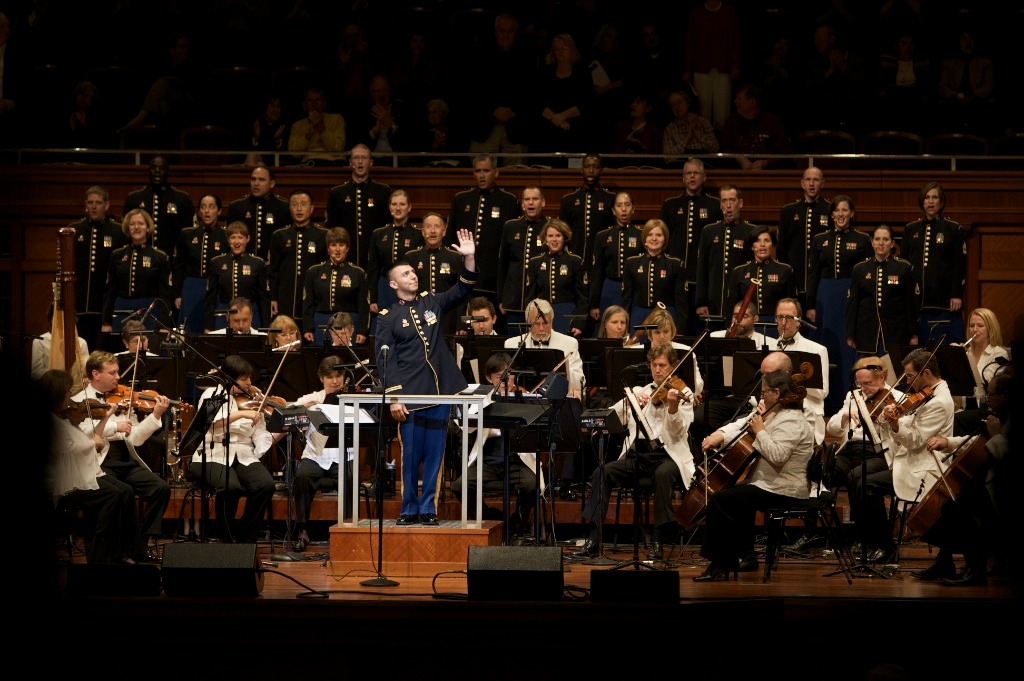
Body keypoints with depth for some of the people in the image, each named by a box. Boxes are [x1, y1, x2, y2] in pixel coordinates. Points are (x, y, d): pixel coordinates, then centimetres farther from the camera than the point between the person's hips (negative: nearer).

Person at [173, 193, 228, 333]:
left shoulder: (226, 236, 1)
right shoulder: (187, 235, 6)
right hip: (191, 291, 2)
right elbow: (177, 267, 9)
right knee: (190, 332, 2)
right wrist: (177, 294, 4)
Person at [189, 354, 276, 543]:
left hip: (244, 457, 4)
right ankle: (226, 539, -13)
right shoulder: (212, 395, 3)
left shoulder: (252, 401, 14)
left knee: (266, 484, -26)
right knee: (230, 486, -35)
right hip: (212, 456, -4)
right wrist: (241, 414, -26)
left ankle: (246, 539, -10)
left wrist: (282, 432, -13)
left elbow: (262, 439, 4)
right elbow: (209, 421, -19)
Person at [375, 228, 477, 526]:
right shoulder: (388, 318, 1)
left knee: (434, 454, 4)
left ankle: (428, 508, 10)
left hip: (440, 392, 3)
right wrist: (393, 397, -12)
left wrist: (469, 258, -5)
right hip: (410, 395, -3)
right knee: (411, 455, -1)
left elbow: (462, 290, 10)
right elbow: (384, 360, -4)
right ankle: (409, 510, 9)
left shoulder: (431, 303, 13)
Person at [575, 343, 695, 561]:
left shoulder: (682, 396, 6)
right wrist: (631, 401, -11)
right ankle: (593, 539, -24)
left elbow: (678, 431, -11)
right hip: (637, 454, 4)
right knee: (603, 472, -23)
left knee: (663, 473, -38)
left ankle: (658, 542, -29)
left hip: (668, 455, -4)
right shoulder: (639, 391, 18)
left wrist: (673, 406, -30)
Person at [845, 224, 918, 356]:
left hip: (895, 335, -1)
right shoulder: (859, 269, 8)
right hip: (867, 334, 2)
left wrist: (913, 335, 2)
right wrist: (850, 335, 5)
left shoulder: (904, 268, 4)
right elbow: (852, 304, 9)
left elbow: (911, 303, 5)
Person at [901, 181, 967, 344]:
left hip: (945, 300, -3)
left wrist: (957, 295, -9)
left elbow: (960, 266, -1)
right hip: (916, 299, 3)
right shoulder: (911, 230, 12)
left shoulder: (954, 229, 3)